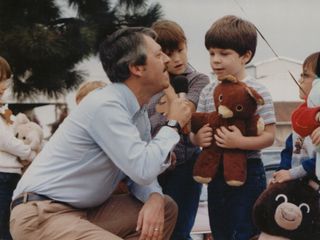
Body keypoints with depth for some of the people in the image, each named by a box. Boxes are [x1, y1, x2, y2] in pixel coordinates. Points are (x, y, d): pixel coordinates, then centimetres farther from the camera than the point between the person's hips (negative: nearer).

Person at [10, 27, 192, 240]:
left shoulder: (138, 110, 7)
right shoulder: (106, 105, -20)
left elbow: (141, 170, 10)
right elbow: (143, 170, -25)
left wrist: (155, 198, -12)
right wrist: (173, 124, -11)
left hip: (86, 210, 9)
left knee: (166, 208, 8)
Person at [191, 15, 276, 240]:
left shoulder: (257, 92, -11)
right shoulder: (208, 92, 6)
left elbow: (269, 136, -14)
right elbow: (196, 130, 9)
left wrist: (239, 142, -29)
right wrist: (198, 137, -14)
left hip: (247, 173, -6)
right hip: (215, 171, 6)